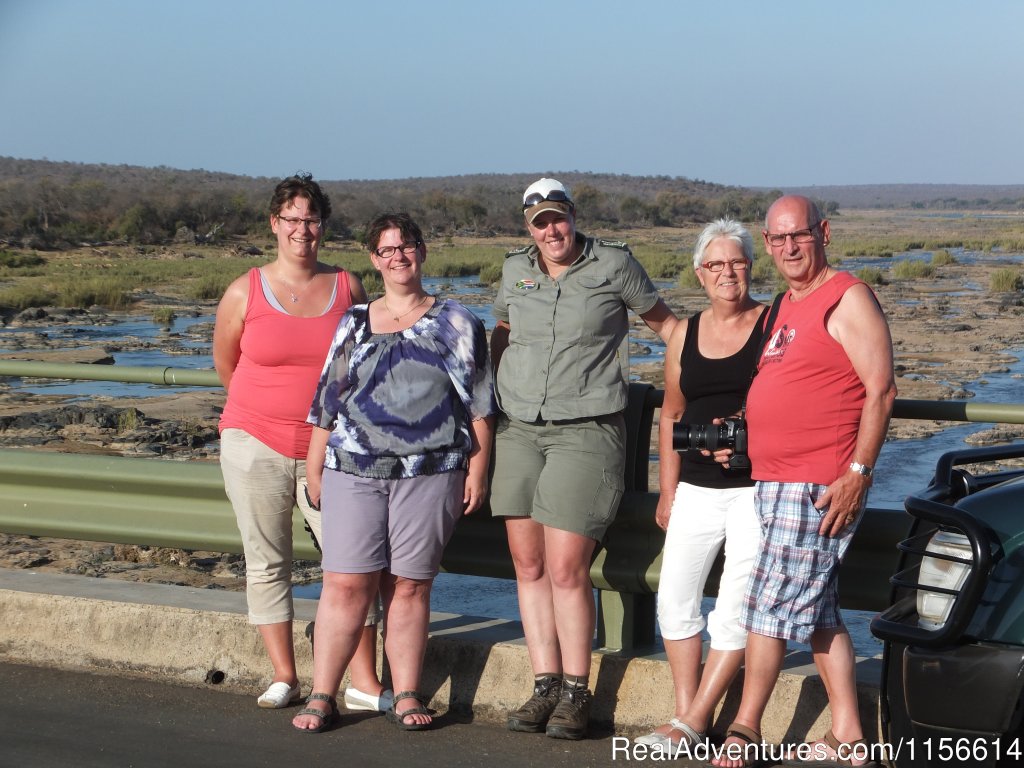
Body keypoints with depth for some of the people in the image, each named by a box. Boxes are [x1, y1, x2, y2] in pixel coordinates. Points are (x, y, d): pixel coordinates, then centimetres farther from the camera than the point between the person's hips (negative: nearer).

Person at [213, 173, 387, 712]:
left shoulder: (348, 287, 3)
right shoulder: (245, 293, 0)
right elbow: (225, 365, 14)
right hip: (256, 445, 0)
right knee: (266, 563, 4)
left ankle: (365, 683, 0)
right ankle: (284, 677, 14)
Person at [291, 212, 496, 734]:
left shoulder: (456, 324, 9)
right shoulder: (353, 325, 14)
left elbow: (479, 404, 7)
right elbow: (326, 404, 16)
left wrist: (477, 470, 0)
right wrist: (314, 471, 13)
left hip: (430, 473, -1)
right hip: (354, 471, 1)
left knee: (409, 586, 1)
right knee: (346, 584, -5)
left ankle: (406, 696, 11)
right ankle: (322, 696, 2)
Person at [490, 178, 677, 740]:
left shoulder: (612, 263, 0)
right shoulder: (516, 270, 12)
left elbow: (662, 321, 10)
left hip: (585, 432, -5)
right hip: (518, 431, 5)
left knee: (566, 569, -11)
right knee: (528, 566, 3)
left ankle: (575, 694, 0)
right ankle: (544, 686, 11)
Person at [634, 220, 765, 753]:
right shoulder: (685, 334, 11)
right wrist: (667, 490, 14)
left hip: (755, 488, -5)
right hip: (696, 488, 5)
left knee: (735, 607, -7)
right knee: (674, 597, 3)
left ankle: (692, 724, 1)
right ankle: (686, 715, 12)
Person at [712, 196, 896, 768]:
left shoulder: (848, 300, -9)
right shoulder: (786, 307, 18)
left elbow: (881, 390, -15)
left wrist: (858, 472, -20)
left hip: (820, 486, -9)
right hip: (774, 481, 9)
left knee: (772, 606, -6)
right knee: (819, 614, 12)